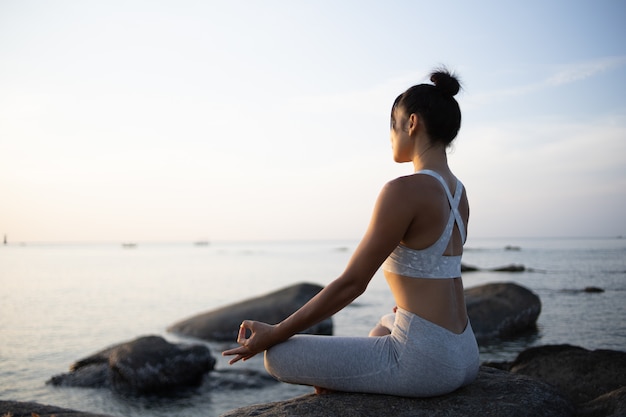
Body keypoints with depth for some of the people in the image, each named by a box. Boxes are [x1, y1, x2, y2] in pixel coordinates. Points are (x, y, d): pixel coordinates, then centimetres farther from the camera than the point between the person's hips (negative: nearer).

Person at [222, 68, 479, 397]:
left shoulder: (404, 190, -19)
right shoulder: (458, 193, 9)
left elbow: (351, 282, -18)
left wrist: (273, 335, -9)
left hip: (424, 362, -9)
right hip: (464, 356, 9)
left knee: (279, 356, 0)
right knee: (385, 324, 40)